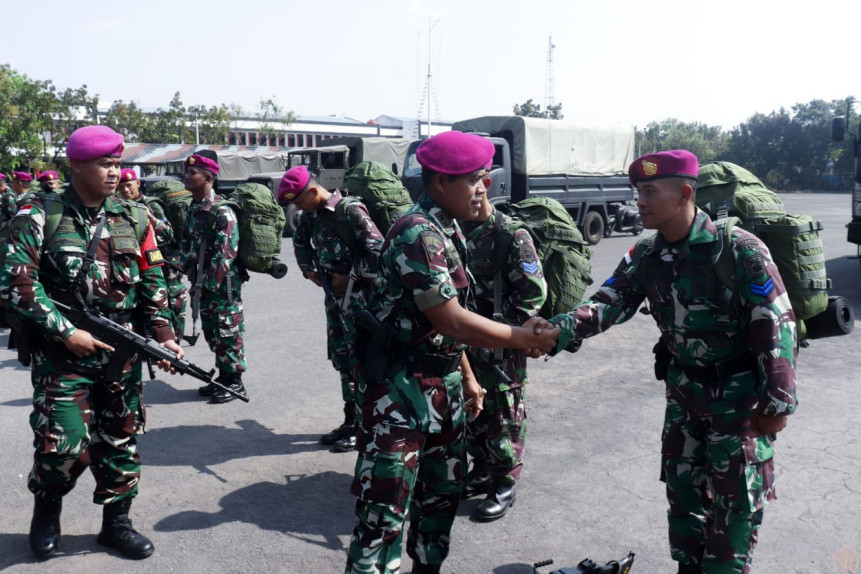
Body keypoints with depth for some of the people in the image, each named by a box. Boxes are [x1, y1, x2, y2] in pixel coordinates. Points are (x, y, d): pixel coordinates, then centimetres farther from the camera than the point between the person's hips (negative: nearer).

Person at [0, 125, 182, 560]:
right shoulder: (39, 217, -6)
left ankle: (116, 522, 27)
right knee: (64, 444, -6)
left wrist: (164, 336, -3)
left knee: (120, 440, 10)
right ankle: (47, 509, 26)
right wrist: (66, 332, -17)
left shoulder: (132, 221, 6)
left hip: (121, 353, 4)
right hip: (61, 354, -4)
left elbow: (152, 285, 8)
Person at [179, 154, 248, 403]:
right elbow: (187, 242, 20)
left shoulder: (222, 211, -17)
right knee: (211, 331, 16)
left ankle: (235, 383, 11)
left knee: (227, 333, -1)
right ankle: (223, 377, 28)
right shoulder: (194, 208, 11)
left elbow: (227, 251, -21)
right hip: (206, 282, 9)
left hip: (224, 282, -9)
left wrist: (210, 283, -18)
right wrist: (189, 269, 6)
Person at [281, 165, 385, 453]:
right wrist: (309, 270, 15)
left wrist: (350, 277, -16)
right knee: (341, 358, 13)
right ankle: (350, 421, 25)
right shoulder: (312, 215, 8)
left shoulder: (351, 210, -17)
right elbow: (300, 240, 29)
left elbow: (378, 249, -23)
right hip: (334, 295, 8)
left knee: (360, 359, -3)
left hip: (358, 295, -8)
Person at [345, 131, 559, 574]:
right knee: (385, 507, -4)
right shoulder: (417, 234, -20)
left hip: (444, 383, 10)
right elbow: (452, 321, -24)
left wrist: (467, 377, 18)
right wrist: (523, 337, -14)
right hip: (401, 387, -9)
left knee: (443, 491, 20)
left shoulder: (448, 229, 9)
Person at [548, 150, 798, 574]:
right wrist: (561, 328, -29)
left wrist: (777, 402, -17)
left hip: (740, 392, -6)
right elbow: (609, 303, -10)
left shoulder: (739, 249, -23)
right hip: (684, 388, 6)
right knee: (681, 484, 17)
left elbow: (777, 326, -20)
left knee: (734, 496, 6)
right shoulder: (645, 255, -5)